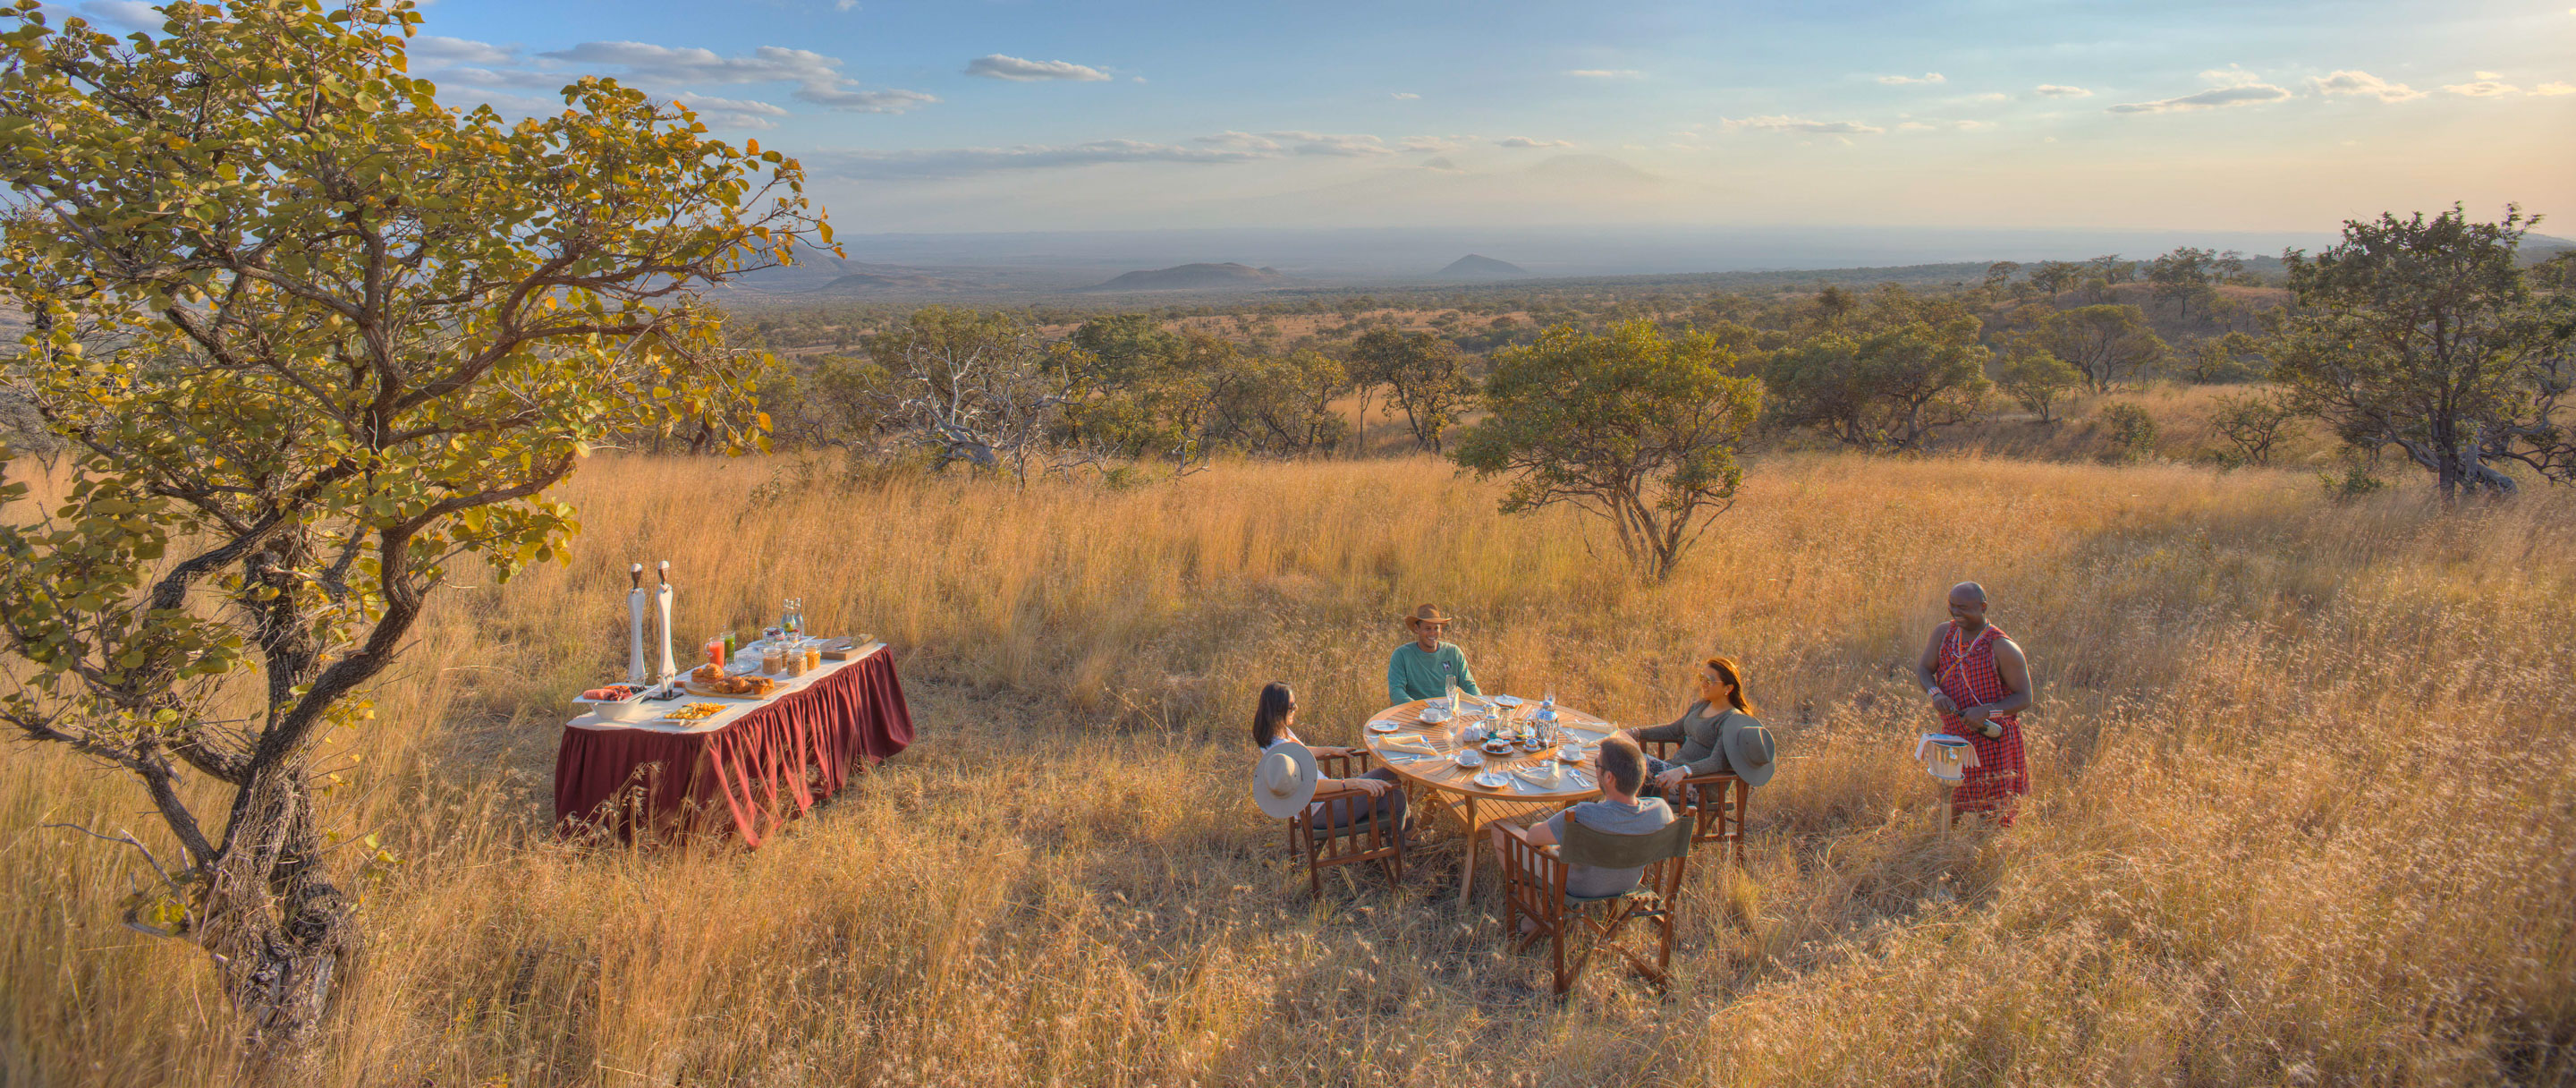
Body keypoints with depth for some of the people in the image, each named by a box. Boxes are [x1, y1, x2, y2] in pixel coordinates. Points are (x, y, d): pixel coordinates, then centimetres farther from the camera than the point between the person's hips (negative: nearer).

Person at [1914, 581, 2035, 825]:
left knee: (1994, 814, 2)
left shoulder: (2003, 648, -16)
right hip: (1953, 736, 5)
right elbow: (1923, 670, -2)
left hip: (1993, 739, -5)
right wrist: (1935, 694, -24)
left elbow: (2024, 698, -14)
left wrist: (1986, 712, -30)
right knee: (1949, 807, 14)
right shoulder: (1944, 633, 0)